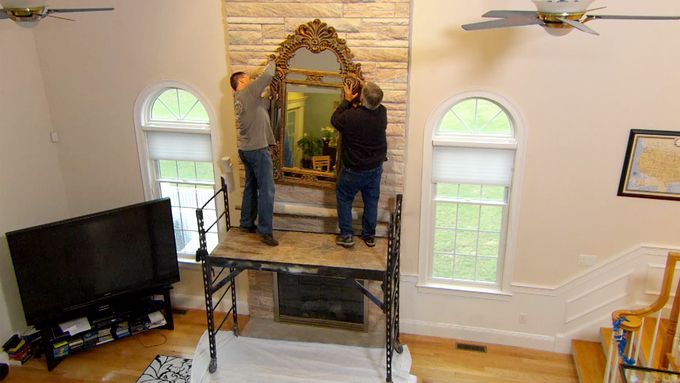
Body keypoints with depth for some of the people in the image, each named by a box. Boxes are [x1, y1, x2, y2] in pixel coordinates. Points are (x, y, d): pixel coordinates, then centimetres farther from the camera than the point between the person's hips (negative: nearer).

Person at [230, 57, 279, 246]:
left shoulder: (239, 98, 15)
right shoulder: (247, 92, -10)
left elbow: (263, 105, 18)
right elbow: (266, 76, -12)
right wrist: (271, 63, 6)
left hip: (246, 149, 10)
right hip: (258, 149, -10)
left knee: (251, 187, 18)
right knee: (266, 190, -7)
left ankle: (246, 224, 27)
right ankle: (265, 231, -5)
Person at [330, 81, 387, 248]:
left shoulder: (351, 116, -26)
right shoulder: (382, 113, -12)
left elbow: (334, 120, -4)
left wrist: (347, 100, 2)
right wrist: (366, 87, 15)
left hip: (354, 170, -4)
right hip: (376, 168, 4)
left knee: (344, 199, 15)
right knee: (371, 202, 17)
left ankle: (346, 235, 15)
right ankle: (369, 236, 28)